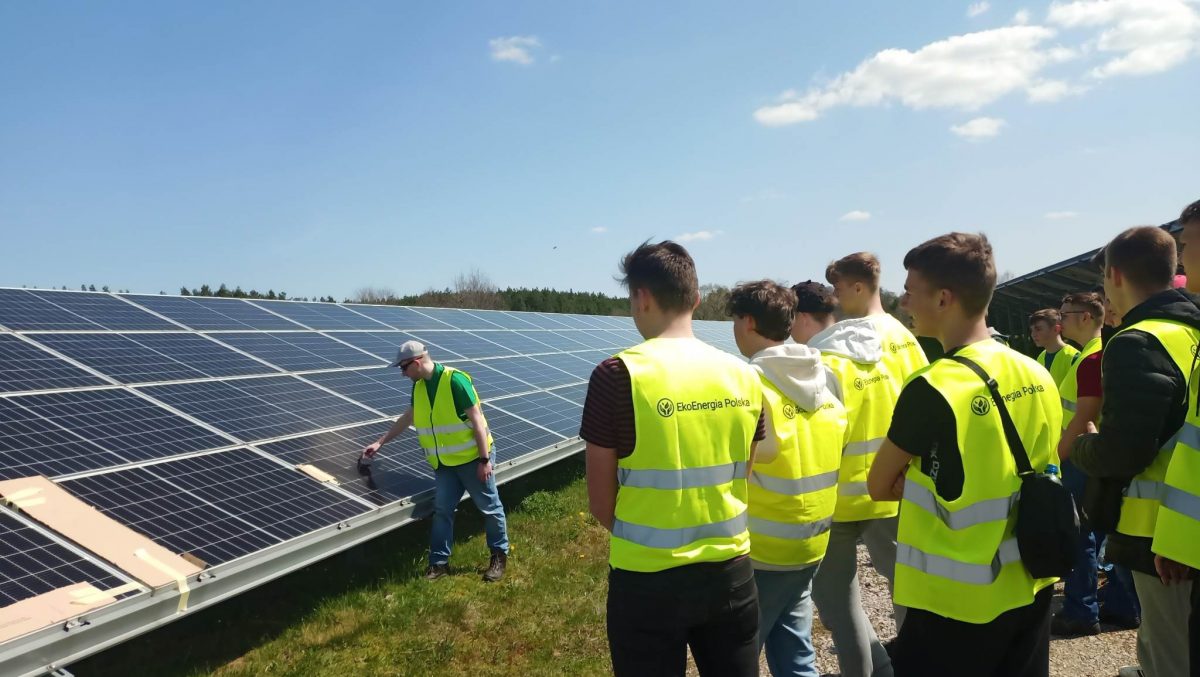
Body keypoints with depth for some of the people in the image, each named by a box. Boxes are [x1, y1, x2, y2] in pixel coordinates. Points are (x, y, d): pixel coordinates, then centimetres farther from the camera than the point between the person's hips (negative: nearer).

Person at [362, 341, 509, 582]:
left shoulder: (455, 380, -21)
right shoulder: (418, 387, 3)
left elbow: (477, 419, -20)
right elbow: (407, 418, 21)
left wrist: (485, 459, -20)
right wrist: (380, 442, 23)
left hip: (473, 458, -6)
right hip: (444, 463, 7)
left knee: (490, 508, 7)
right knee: (442, 511, 8)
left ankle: (499, 556, 22)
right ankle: (439, 562, 18)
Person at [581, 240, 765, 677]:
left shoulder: (618, 375, -16)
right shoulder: (743, 375, -2)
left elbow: (601, 502, -9)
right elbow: (737, 481, 8)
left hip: (648, 580, -4)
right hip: (731, 572, 4)